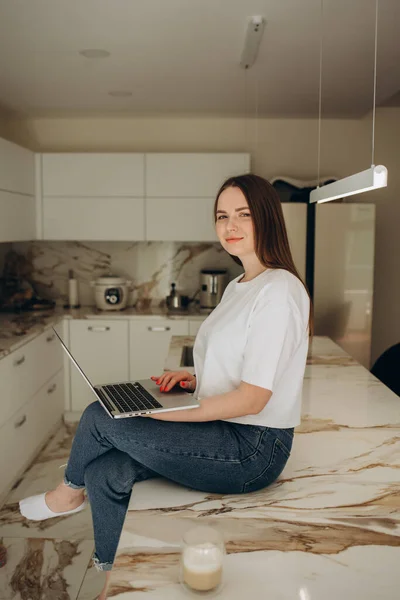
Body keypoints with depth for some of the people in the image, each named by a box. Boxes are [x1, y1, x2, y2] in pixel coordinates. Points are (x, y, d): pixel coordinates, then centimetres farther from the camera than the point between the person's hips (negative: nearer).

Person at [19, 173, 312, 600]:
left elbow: (253, 398, -21)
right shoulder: (238, 286, 14)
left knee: (99, 417, -11)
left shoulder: (279, 290, -18)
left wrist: (166, 414, -19)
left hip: (254, 448, -9)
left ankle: (69, 492, 22)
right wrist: (194, 379, 2)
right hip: (225, 431, 9)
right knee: (105, 473, -2)